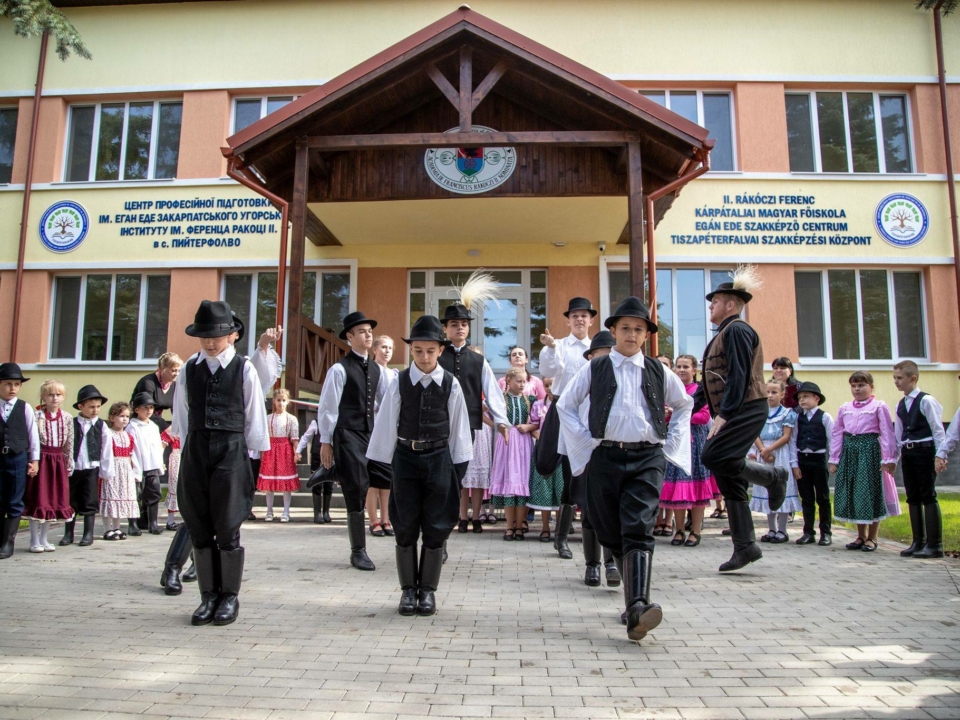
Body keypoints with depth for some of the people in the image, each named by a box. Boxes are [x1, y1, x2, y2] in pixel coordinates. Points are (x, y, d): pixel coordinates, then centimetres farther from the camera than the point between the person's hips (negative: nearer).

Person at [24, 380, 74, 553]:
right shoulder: (36, 415, -6)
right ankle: (34, 540, 12)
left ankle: (44, 538, 20)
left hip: (59, 461, 4)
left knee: (55, 499, 8)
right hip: (41, 459, -4)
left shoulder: (67, 418, 5)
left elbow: (69, 444, 7)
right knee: (38, 499, 1)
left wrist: (70, 464, 6)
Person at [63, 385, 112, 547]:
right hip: (72, 469, 1)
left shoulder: (101, 426, -1)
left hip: (91, 469, -1)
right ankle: (68, 534, 21)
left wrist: (106, 471, 0)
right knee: (70, 502, 10)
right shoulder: (72, 424, 0)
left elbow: (106, 450, 0)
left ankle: (88, 534, 14)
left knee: (90, 503, 4)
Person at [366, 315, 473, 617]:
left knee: (436, 528, 5)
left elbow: (458, 426, 1)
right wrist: (381, 463, 0)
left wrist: (458, 465, 1)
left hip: (439, 458, 0)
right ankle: (408, 589, 18)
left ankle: (427, 590, 19)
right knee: (406, 527, 6)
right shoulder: (399, 383, -3)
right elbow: (386, 424, 0)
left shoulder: (450, 384, -3)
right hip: (406, 457, 0)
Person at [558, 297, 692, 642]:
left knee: (638, 531, -15)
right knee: (612, 533, 8)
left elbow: (684, 404, 27)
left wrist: (671, 441, 14)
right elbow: (565, 405, 14)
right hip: (606, 457, 1)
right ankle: (635, 591, 29)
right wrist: (586, 439, 4)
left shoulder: (658, 371, 10)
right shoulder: (595, 369, 6)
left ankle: (637, 607, -23)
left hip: (647, 459, -1)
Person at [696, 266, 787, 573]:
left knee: (713, 458, -21)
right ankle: (745, 546, 13)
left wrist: (723, 414, -23)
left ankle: (773, 475, 0)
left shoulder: (737, 330, -9)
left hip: (745, 410, -10)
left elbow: (738, 376, -19)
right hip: (731, 415, 10)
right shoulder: (722, 334, 20)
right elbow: (710, 381, 22)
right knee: (728, 480, 7)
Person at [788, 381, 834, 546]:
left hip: (819, 459, -3)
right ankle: (808, 532, 16)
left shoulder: (825, 417, -4)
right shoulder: (798, 418, 6)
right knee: (806, 499, 9)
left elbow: (832, 440, -4)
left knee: (823, 498, 6)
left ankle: (826, 533, 14)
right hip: (802, 460, 3)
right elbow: (793, 441, 4)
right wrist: (794, 464, -1)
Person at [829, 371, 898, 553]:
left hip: (869, 449, -5)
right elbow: (837, 434, 13)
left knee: (870, 492, -1)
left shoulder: (879, 406, 0)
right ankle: (861, 536, 21)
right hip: (849, 451, 5)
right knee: (852, 492, 8)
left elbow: (887, 433, -5)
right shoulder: (844, 408, 13)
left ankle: (872, 538, 12)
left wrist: (889, 459, -10)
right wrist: (834, 459, 10)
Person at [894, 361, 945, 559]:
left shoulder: (926, 400, -8)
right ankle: (918, 542, 18)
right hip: (907, 453, 7)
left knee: (928, 496, -4)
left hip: (924, 450, -7)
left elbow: (937, 429, -9)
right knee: (913, 498, 10)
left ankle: (935, 544, 3)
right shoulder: (900, 405, 13)